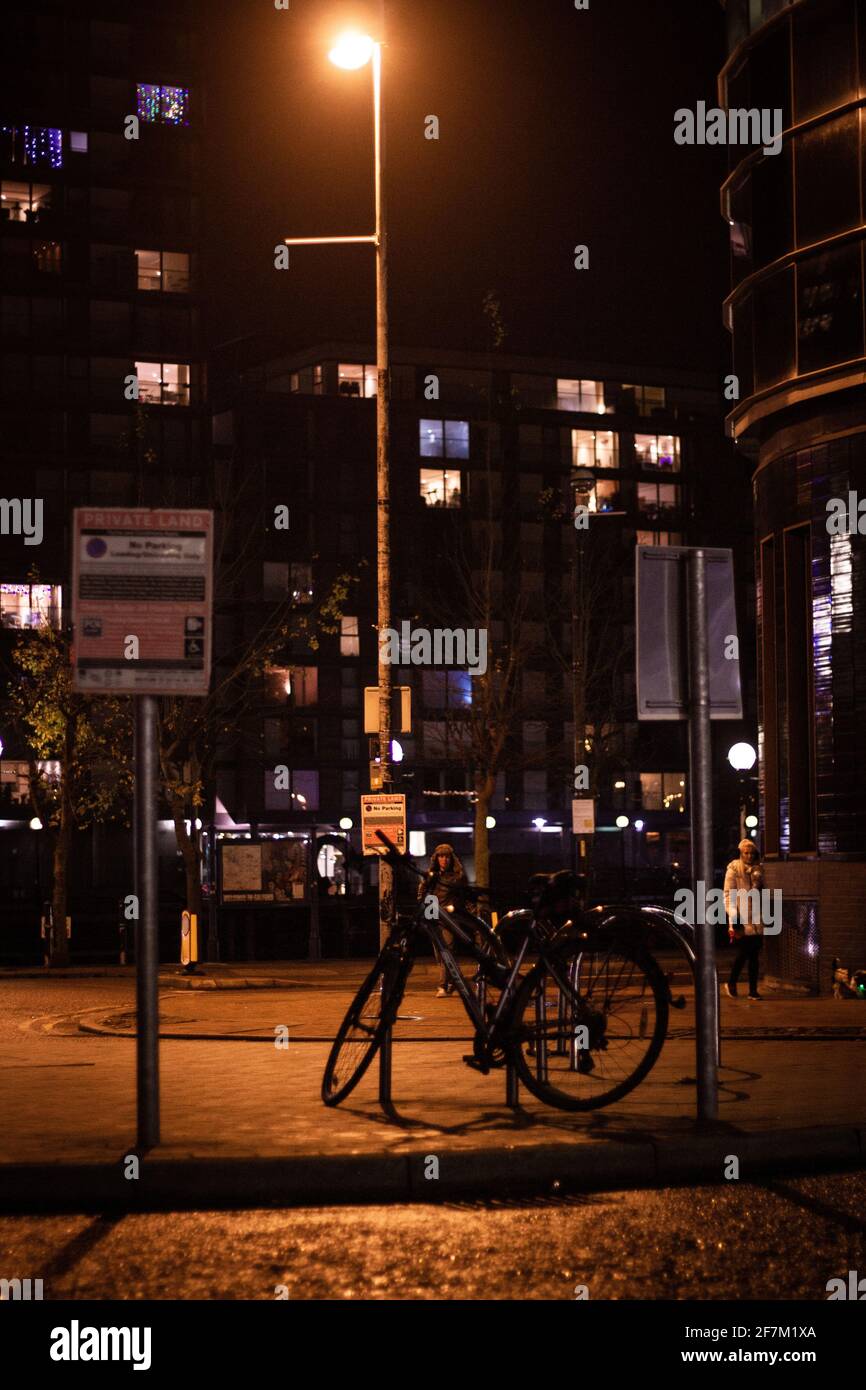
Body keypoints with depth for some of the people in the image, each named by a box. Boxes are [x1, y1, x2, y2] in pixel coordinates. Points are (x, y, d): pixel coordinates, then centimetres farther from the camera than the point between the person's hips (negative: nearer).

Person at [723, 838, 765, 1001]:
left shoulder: (758, 870, 14)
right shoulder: (734, 869, -2)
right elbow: (728, 894, -5)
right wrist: (733, 915, -13)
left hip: (756, 918, 5)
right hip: (741, 917, -5)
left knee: (754, 954, 4)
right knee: (744, 952, -11)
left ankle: (753, 990, 8)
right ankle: (731, 983, 8)